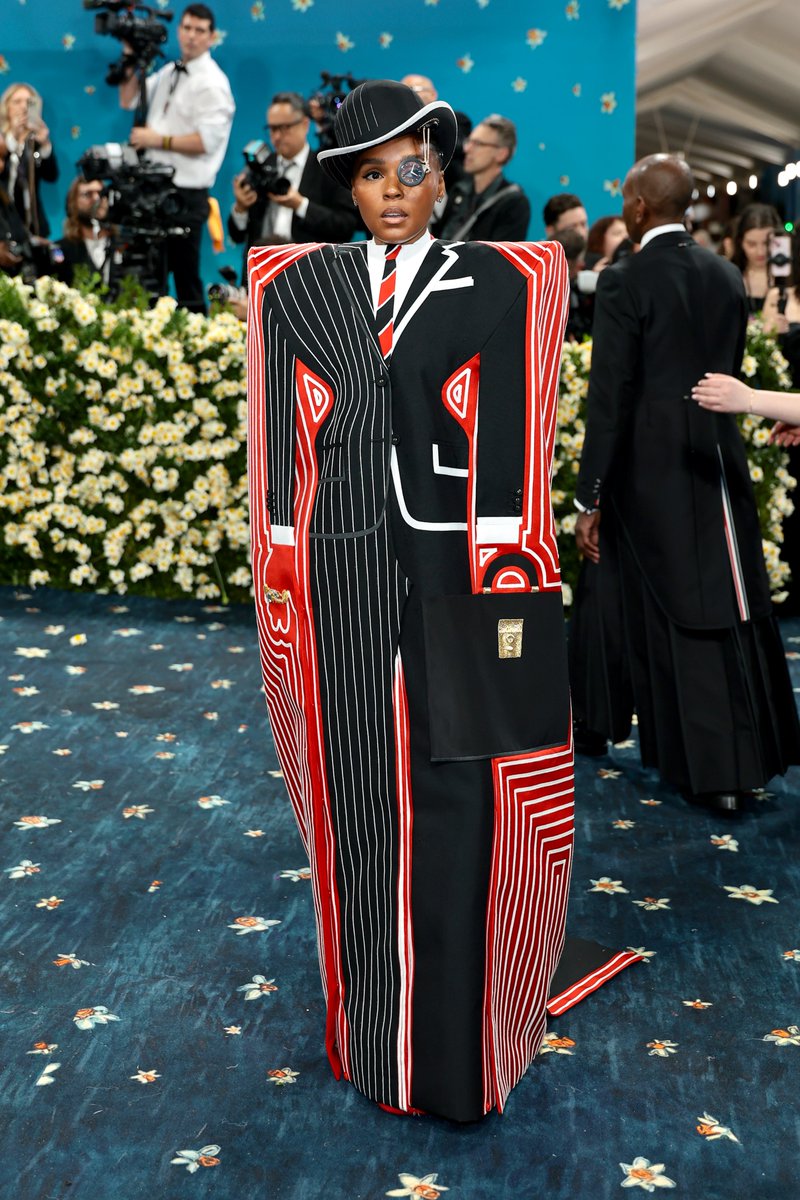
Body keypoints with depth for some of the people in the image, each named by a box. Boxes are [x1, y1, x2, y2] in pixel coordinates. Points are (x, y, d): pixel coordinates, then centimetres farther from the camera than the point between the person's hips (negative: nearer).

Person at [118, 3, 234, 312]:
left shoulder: (212, 83, -12)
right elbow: (129, 101, 16)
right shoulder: (168, 73, 13)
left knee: (184, 273, -2)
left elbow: (207, 140, -22)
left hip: (186, 192, -8)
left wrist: (158, 140, -16)